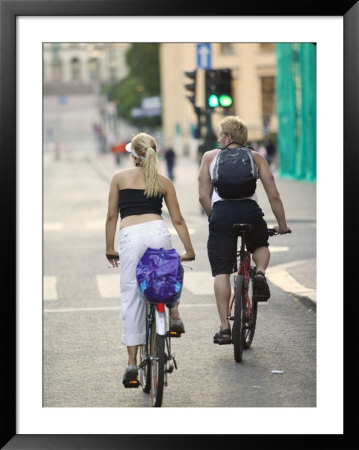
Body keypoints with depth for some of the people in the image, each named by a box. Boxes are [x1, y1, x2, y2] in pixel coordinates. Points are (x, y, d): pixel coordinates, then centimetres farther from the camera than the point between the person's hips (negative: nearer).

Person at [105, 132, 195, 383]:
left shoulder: (120, 178, 13)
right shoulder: (164, 182, 17)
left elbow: (111, 216, 11)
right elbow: (178, 220, 16)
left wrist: (110, 249, 18)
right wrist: (189, 251, 22)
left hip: (130, 237, -2)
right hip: (158, 233, 2)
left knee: (131, 297, 3)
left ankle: (132, 362, 3)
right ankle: (174, 316, 16)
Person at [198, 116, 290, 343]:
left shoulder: (210, 156, 17)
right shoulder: (256, 157, 17)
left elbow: (203, 196, 11)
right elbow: (273, 195, 11)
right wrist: (282, 224, 20)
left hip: (221, 212, -1)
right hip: (250, 211, 1)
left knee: (221, 272, 4)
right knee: (261, 246, 32)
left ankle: (225, 326, 0)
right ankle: (260, 273, 0)